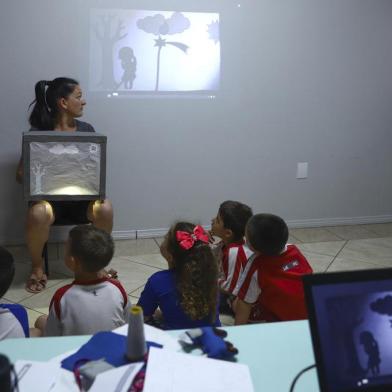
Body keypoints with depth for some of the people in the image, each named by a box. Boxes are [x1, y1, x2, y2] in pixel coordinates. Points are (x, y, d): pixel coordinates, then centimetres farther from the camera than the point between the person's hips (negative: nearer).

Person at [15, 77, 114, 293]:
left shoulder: (86, 130, 4)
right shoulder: (38, 133, -5)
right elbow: (21, 173, -2)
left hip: (81, 195, 2)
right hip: (49, 196, -2)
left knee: (105, 209, -30)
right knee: (38, 214, -36)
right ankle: (37, 267, -7)